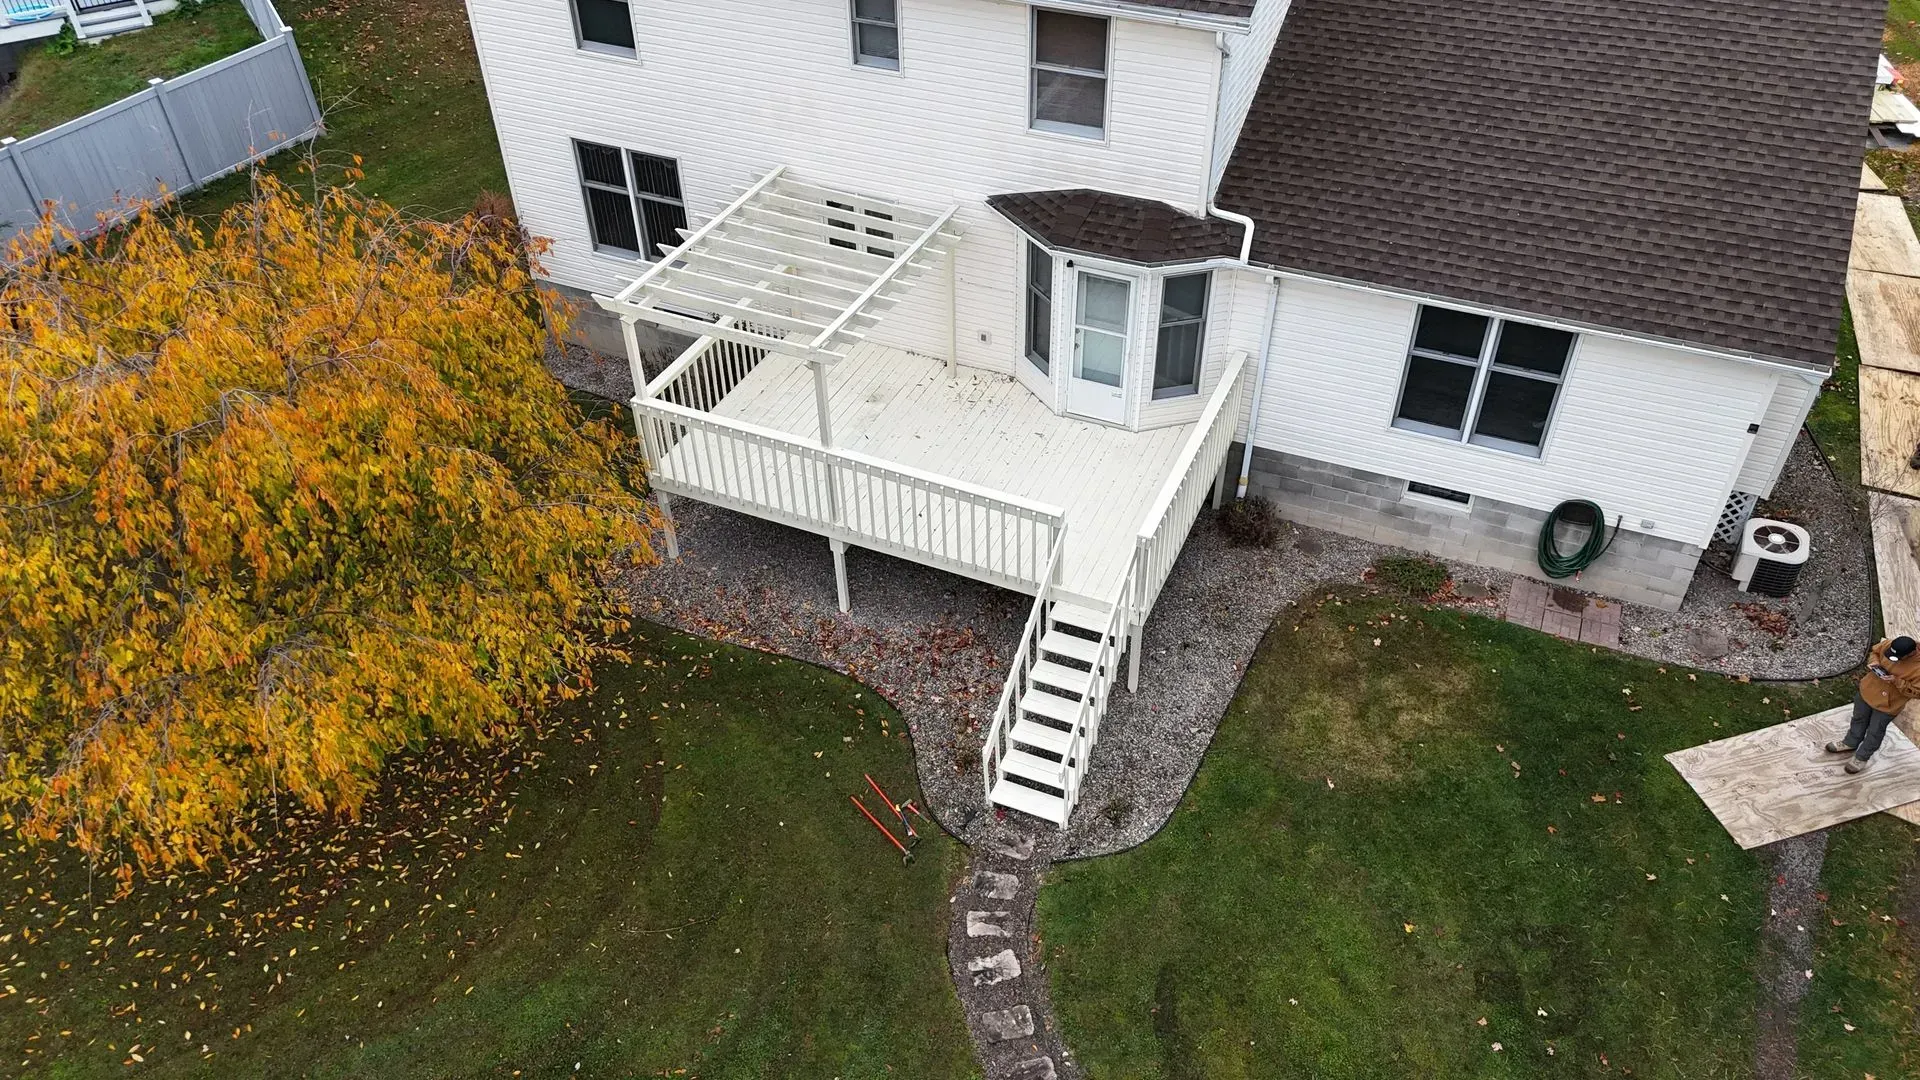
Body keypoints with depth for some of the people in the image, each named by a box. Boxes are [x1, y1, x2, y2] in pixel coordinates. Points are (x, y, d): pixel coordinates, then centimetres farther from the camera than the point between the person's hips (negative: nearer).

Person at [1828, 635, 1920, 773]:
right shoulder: (1889, 645, -21)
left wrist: (1896, 681, -34)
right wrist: (1874, 663, -18)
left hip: (1886, 705, -5)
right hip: (1867, 691, 5)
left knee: (1875, 732, 18)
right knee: (1858, 719, 28)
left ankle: (1862, 757, 41)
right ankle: (1850, 744, 53)